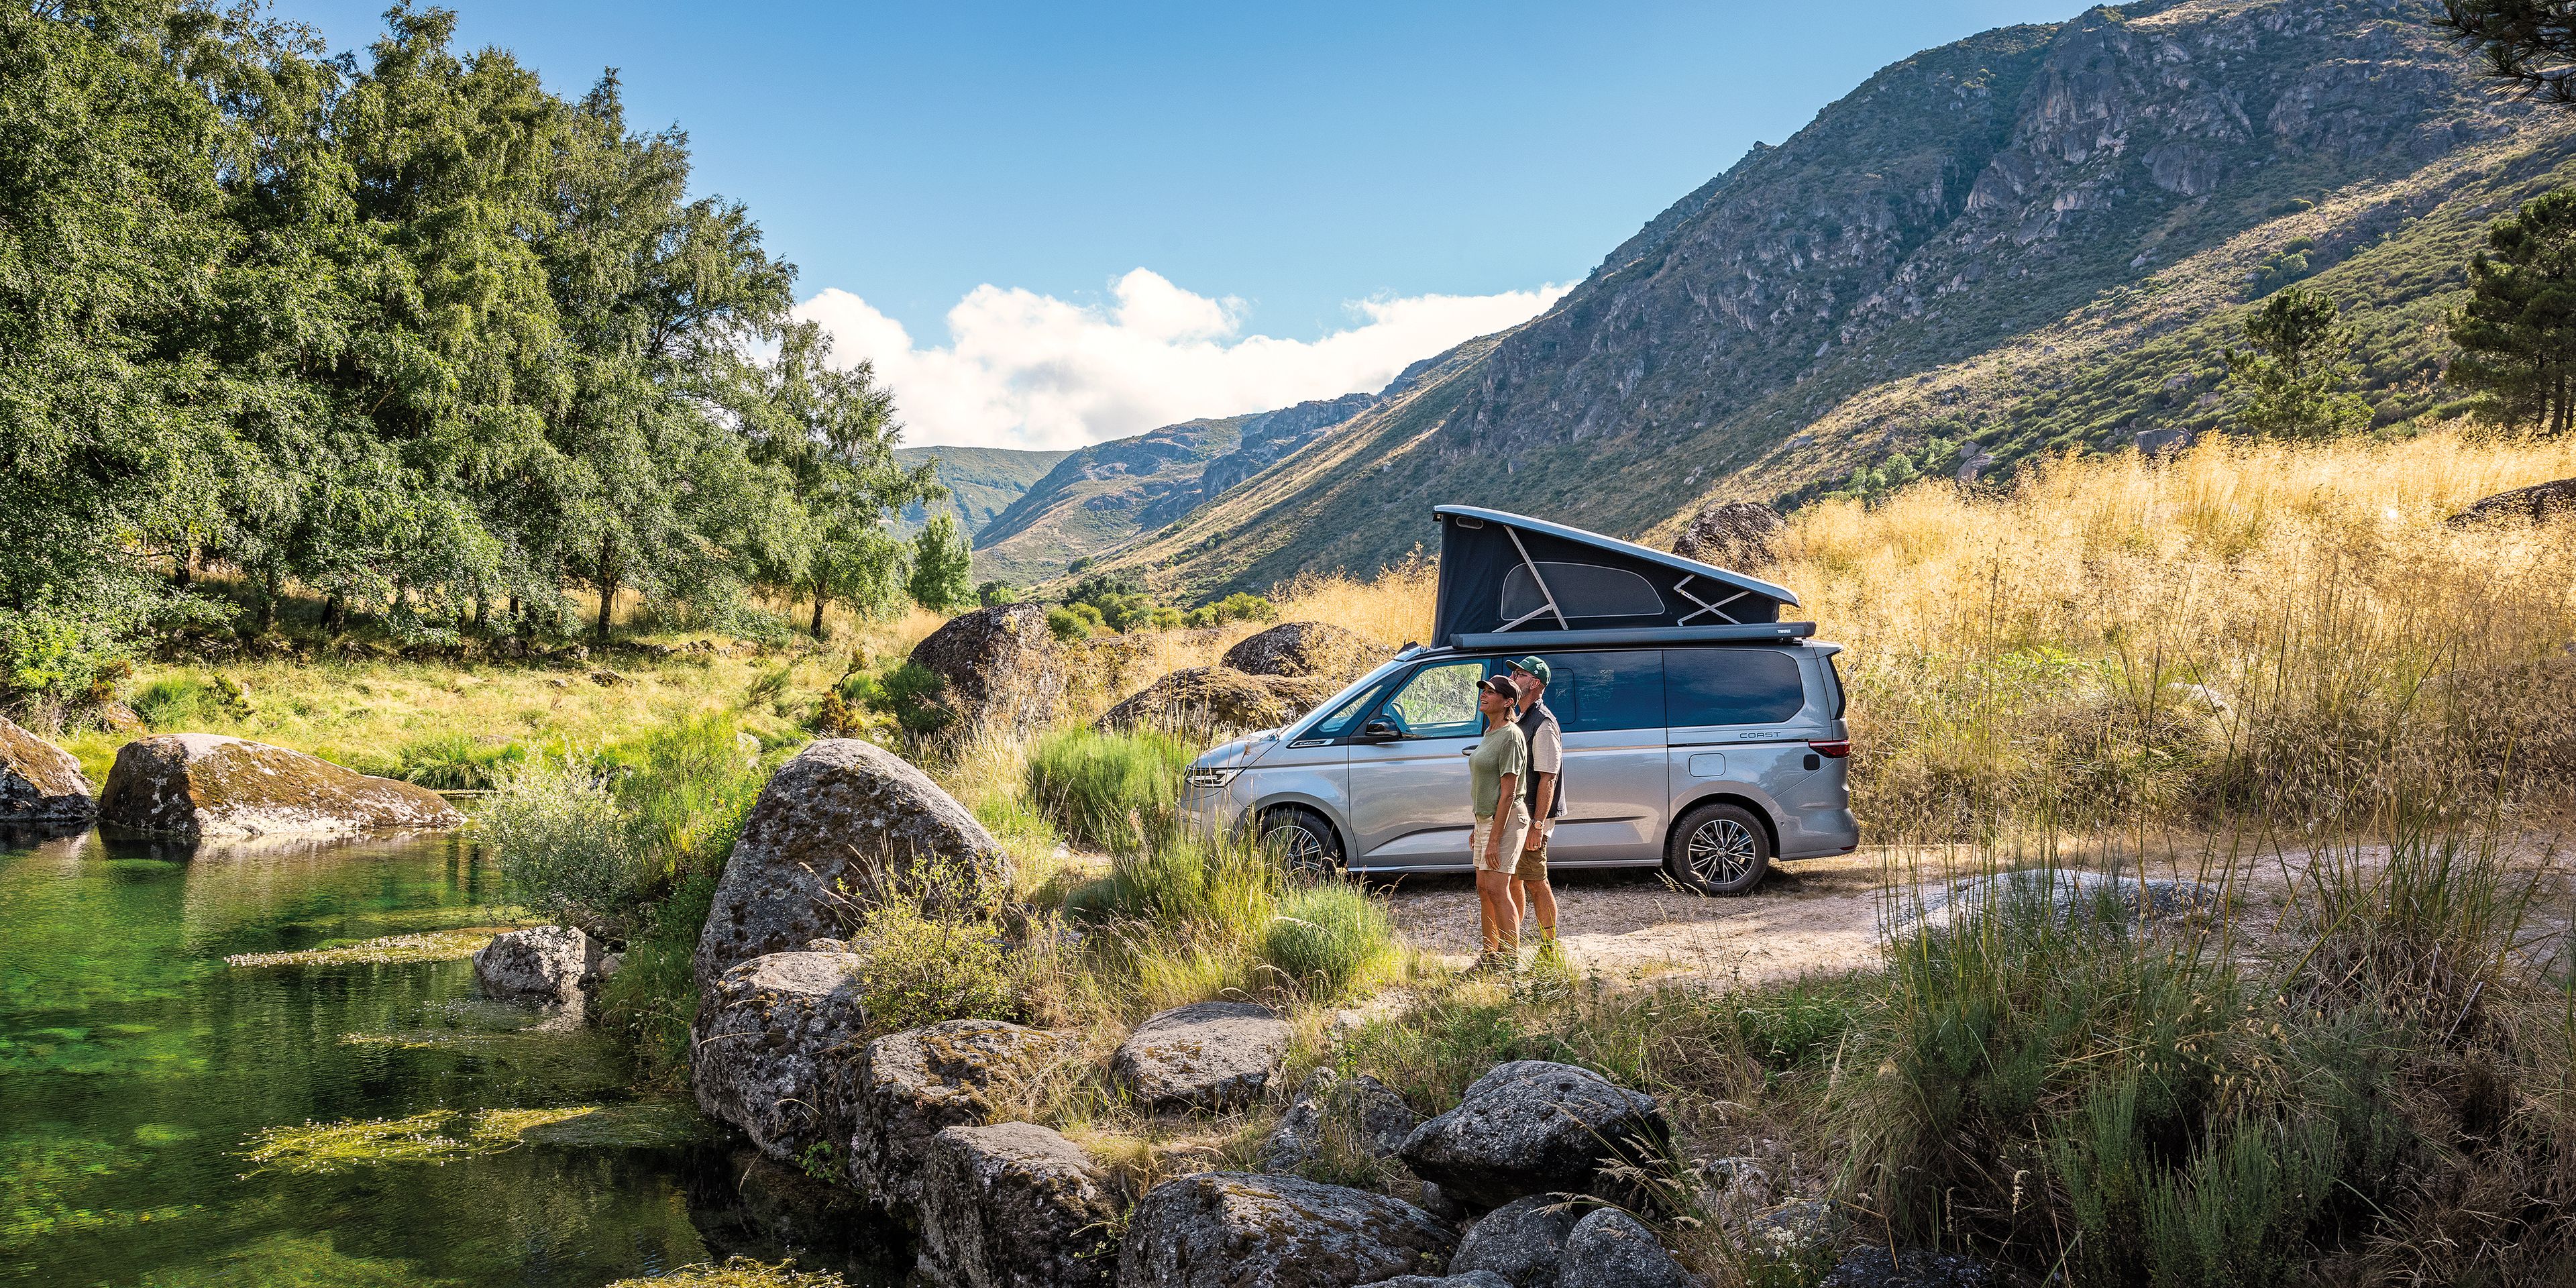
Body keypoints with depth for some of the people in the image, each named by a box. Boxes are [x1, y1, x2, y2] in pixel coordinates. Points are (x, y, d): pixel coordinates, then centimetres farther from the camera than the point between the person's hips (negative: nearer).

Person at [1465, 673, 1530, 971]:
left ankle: (1512, 958, -4)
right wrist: (1477, 827, 20)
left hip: (1507, 820, -10)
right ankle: (1491, 952, 19)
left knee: (1497, 889, -11)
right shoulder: (1490, 733, 14)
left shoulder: (1511, 736, -16)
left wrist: (1494, 839, -21)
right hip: (1486, 818, 10)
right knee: (1483, 888, 11)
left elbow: (1508, 793, -19)